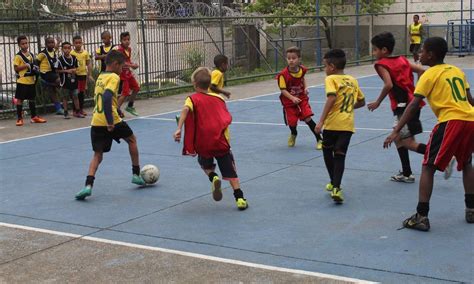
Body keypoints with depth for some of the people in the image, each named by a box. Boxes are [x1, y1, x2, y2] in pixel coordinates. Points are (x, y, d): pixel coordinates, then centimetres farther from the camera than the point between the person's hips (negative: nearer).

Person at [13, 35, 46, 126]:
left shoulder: (31, 55, 12)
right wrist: (26, 65, -20)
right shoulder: (18, 56, -8)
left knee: (32, 99, 13)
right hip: (22, 81, -6)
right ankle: (19, 118, 3)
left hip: (31, 81, 6)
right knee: (20, 99, -1)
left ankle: (34, 117, 21)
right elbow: (16, 68, -13)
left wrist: (36, 69, 2)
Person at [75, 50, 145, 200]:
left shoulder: (100, 77, 16)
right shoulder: (114, 77, -10)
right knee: (132, 139, 20)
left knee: (97, 155, 9)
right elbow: (107, 98, -24)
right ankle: (136, 174, 25)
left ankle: (88, 185, -11)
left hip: (96, 122, 6)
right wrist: (110, 122, -25)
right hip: (110, 121, -6)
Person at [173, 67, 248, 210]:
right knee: (231, 172, 10)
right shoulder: (219, 98, 12)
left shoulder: (193, 98, 2)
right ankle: (240, 199, 2)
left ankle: (213, 177, -3)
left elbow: (186, 109, -19)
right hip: (221, 141, 1)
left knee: (206, 165, 27)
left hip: (202, 143, -1)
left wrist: (179, 129, -27)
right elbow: (228, 118, 14)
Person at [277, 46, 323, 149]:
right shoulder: (283, 74, -23)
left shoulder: (302, 69, -7)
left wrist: (305, 88, 0)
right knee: (292, 122, 1)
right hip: (289, 102, -2)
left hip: (302, 98, 2)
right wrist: (292, 98, -35)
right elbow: (283, 90, -21)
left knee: (308, 118, -11)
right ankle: (293, 135, 39)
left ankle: (319, 139, -1)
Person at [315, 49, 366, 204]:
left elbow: (331, 98, -19)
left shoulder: (331, 79, -4)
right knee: (340, 156, 4)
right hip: (348, 125, 4)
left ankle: (334, 184, 29)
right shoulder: (353, 80, 15)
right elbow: (361, 102, 23)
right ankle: (336, 188, -12)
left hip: (332, 123, -4)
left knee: (327, 152, 18)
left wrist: (321, 121, -21)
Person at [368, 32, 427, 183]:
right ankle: (406, 173, 23)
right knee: (399, 138, 19)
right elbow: (421, 70, 10)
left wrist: (377, 102, -9)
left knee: (408, 143, -5)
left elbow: (388, 85, -20)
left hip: (403, 106, -8)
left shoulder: (381, 64, -6)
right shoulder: (402, 60, 15)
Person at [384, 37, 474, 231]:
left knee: (428, 167, 1)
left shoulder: (430, 74, 2)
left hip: (451, 121, -7)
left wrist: (396, 131, -8)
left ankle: (421, 217, -5)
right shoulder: (457, 71, 20)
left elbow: (414, 105, -6)